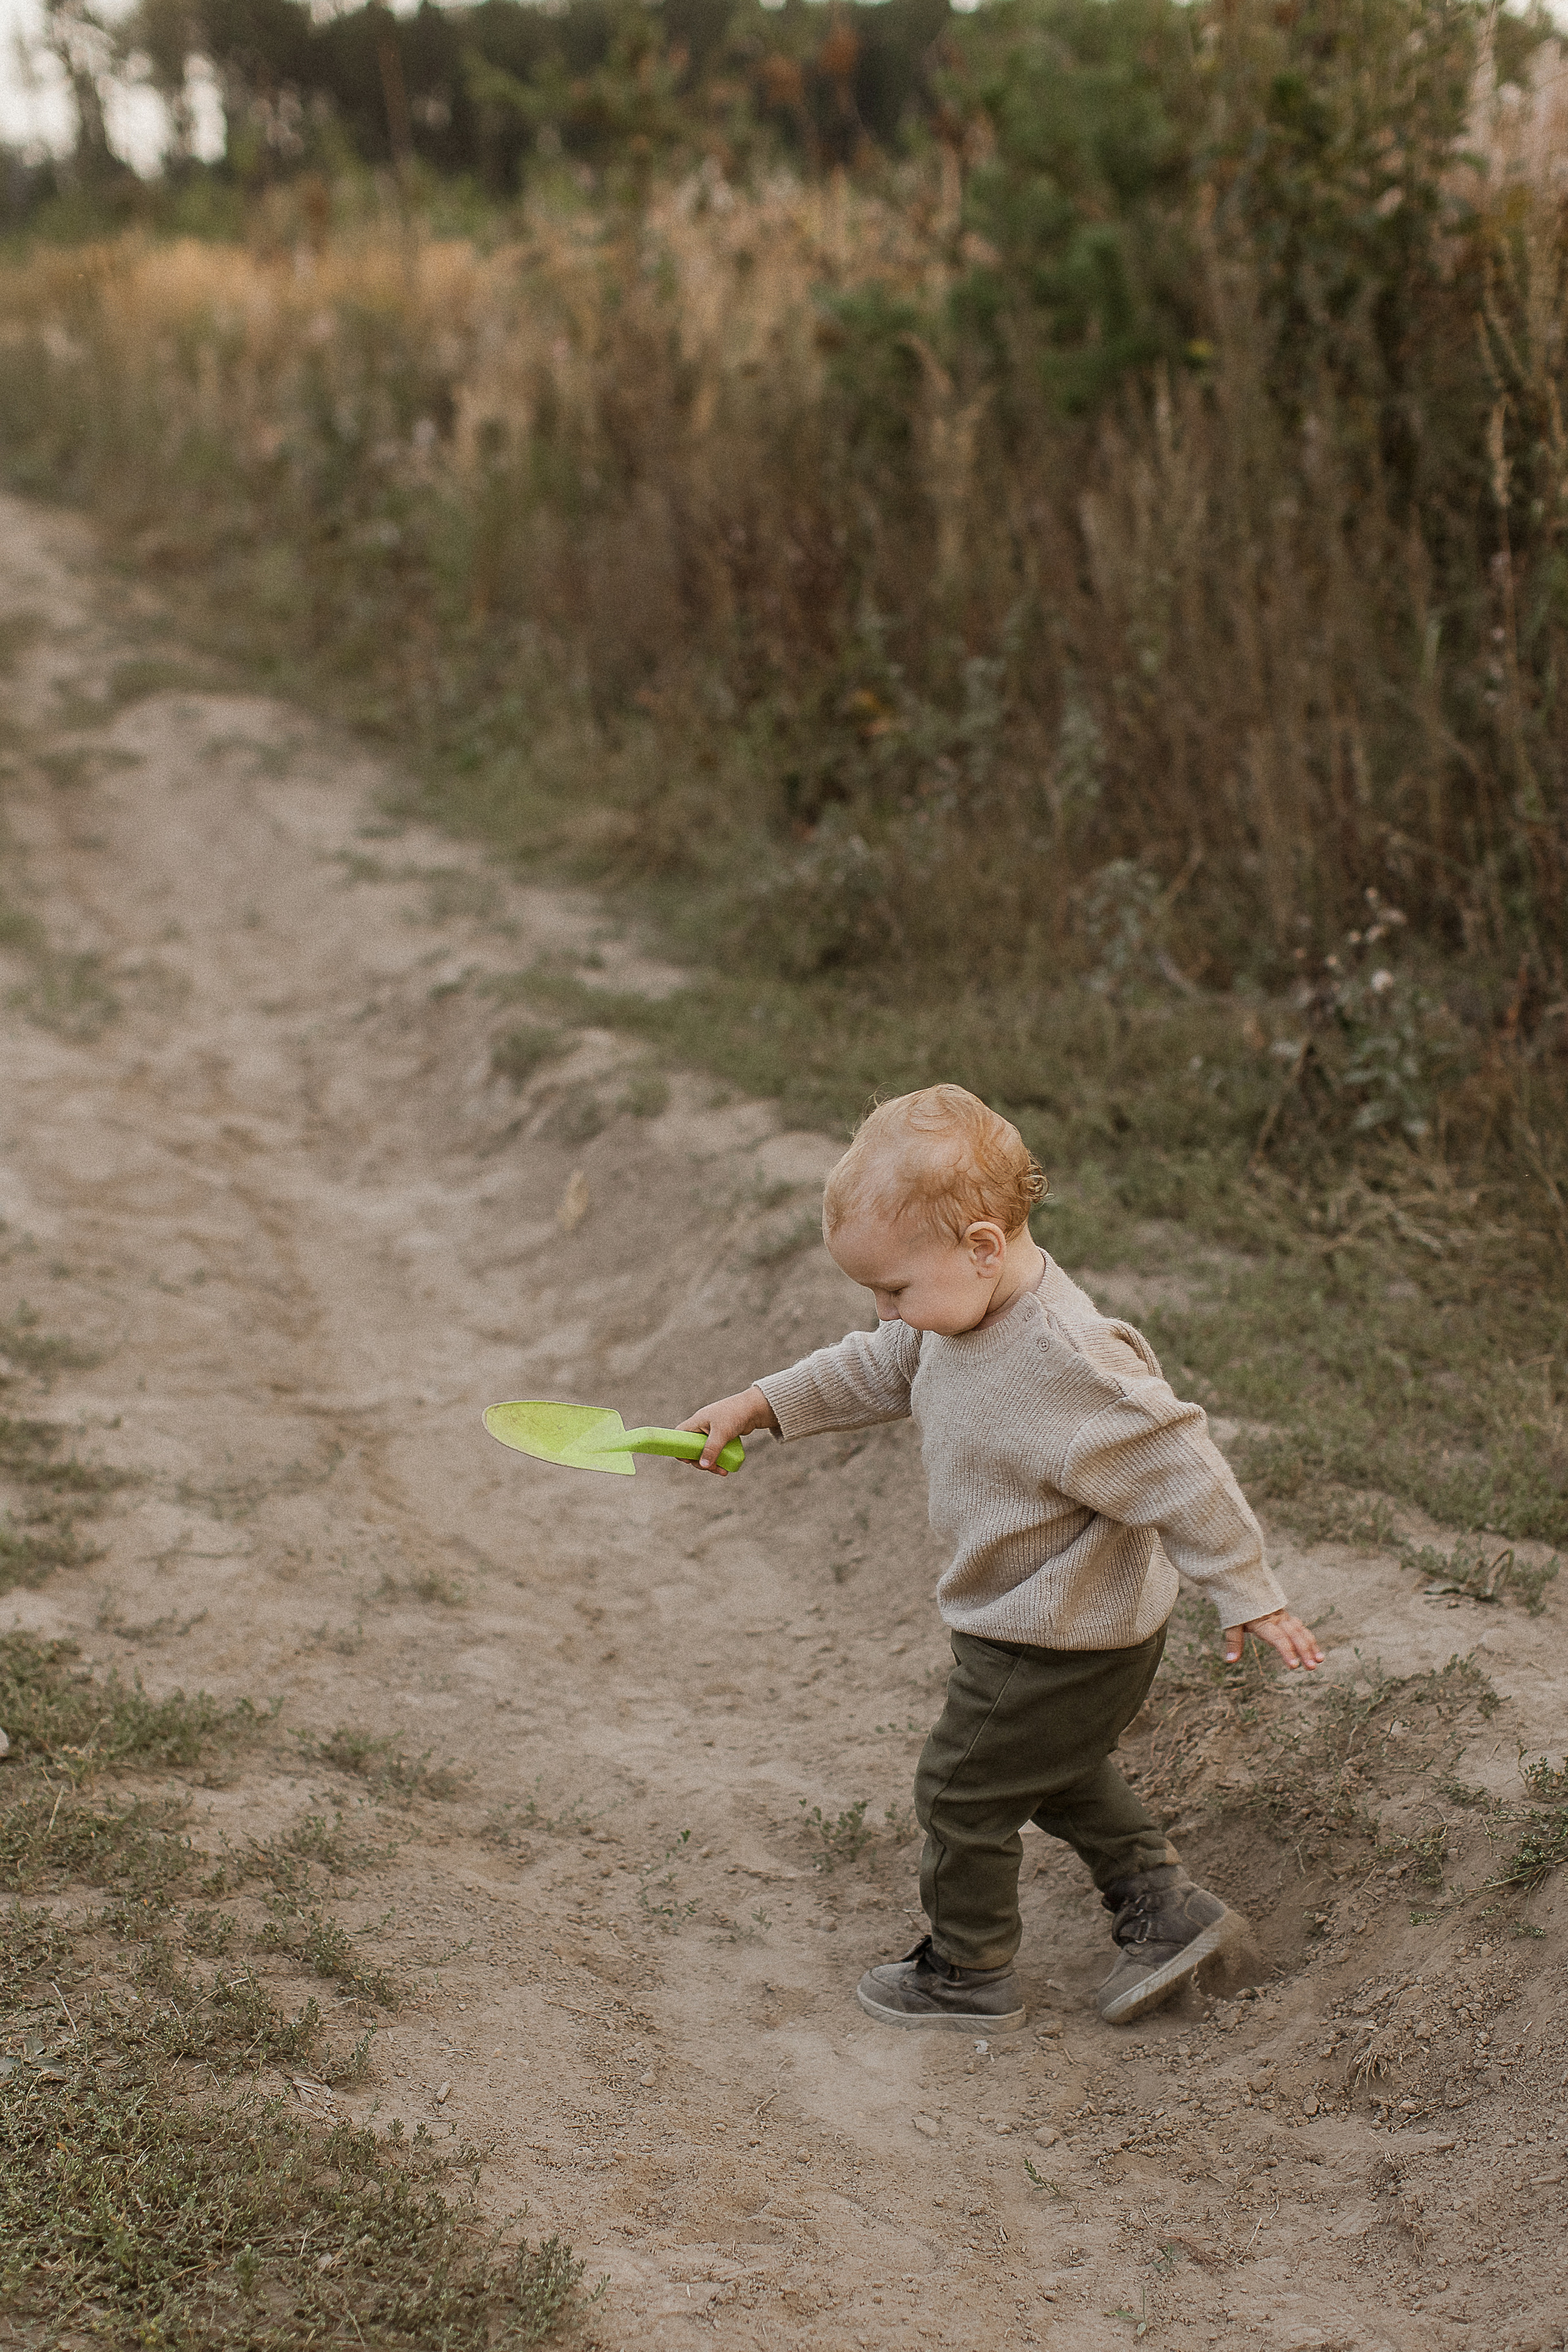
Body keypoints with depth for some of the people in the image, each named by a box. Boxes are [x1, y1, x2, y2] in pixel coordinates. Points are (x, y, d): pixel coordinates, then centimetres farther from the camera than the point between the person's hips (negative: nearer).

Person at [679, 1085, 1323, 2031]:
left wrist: (1248, 1596, -20)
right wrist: (761, 1404, 4)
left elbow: (1176, 1470, -29)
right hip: (1052, 1624, 9)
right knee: (1060, 1772, 28)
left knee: (963, 1791, 9)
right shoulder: (964, 1311, -7)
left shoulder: (1068, 1363, -35)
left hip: (1059, 1648, -9)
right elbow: (879, 1368, 11)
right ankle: (1165, 1909, 38)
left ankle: (970, 1976, 28)